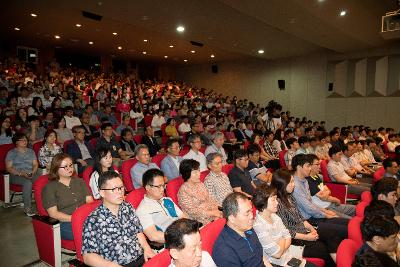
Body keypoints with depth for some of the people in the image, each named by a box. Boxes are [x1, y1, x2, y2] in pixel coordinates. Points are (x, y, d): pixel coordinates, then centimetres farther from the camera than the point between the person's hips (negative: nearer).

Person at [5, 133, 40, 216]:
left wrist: (33, 172, -9)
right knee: (28, 182, -36)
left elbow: (35, 164, 13)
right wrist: (21, 174, -17)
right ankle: (27, 208, -30)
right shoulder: (11, 153, 7)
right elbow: (8, 168, -2)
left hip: (31, 174, 3)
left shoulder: (31, 151, 19)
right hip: (16, 175, -3)